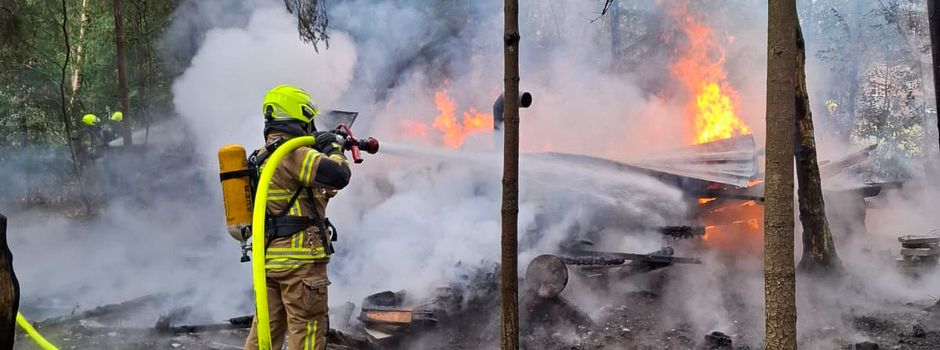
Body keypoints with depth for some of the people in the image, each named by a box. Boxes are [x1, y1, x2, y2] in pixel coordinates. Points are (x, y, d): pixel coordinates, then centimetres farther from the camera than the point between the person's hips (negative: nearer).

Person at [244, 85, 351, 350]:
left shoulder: (262, 157, 15)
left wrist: (318, 151, 19)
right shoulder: (294, 154, -15)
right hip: (300, 260, -9)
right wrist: (333, 148, -4)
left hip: (269, 258, 9)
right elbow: (338, 176, -24)